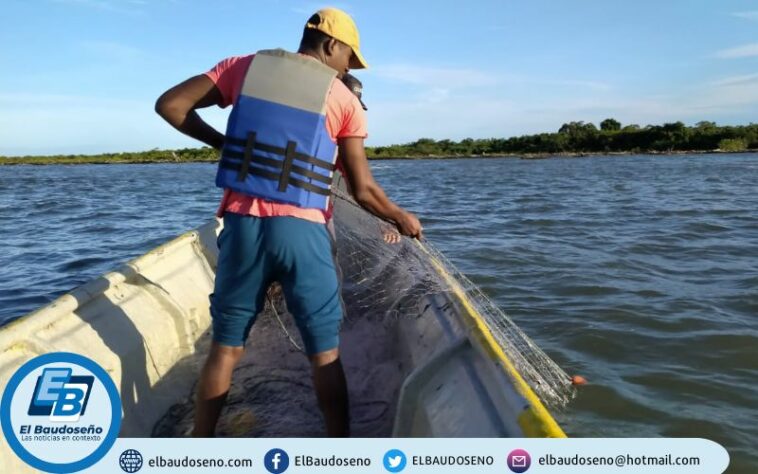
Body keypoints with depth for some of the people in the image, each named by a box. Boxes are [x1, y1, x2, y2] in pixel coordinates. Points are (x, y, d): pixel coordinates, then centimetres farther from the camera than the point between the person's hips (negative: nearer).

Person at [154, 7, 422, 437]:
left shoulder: (244, 67, 10)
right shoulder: (344, 99, 3)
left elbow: (169, 104, 7)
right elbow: (363, 190, 2)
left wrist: (221, 142, 16)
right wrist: (402, 219, 19)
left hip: (242, 224, 3)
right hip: (301, 231, -2)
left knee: (226, 346, 15)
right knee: (325, 353, 10)